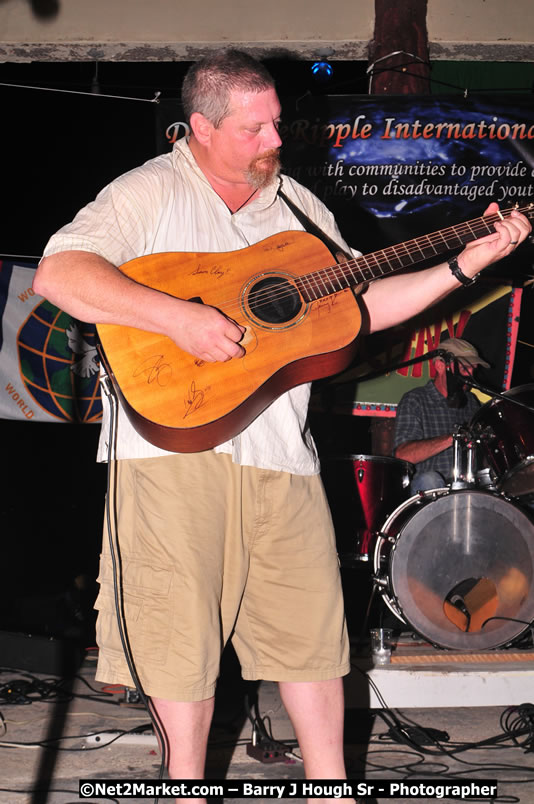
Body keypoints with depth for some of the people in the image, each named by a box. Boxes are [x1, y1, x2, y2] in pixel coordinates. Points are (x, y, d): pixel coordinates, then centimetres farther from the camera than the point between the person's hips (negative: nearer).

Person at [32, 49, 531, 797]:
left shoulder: (298, 205, 15)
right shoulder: (151, 192, -3)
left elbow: (358, 304, 16)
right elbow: (57, 274, -16)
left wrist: (466, 264, 7)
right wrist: (180, 317, -25)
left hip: (278, 451, 5)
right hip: (173, 442, -5)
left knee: (311, 619, 9)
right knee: (181, 625, 2)